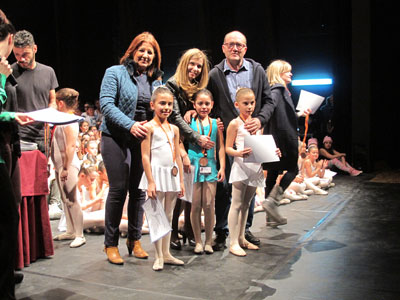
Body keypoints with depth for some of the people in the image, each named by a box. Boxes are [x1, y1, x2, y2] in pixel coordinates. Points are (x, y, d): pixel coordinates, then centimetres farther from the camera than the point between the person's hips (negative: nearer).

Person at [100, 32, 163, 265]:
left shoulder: (157, 80, 14)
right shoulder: (115, 73, -1)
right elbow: (106, 104, -11)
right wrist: (130, 125, -20)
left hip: (144, 140, 5)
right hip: (117, 138, -4)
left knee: (139, 191, 7)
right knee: (119, 189, -4)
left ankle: (134, 239, 21)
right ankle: (111, 244, 9)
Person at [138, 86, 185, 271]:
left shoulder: (174, 129, 12)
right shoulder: (149, 127, -6)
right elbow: (145, 156, -10)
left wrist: (181, 181, 12)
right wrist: (150, 182, -14)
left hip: (172, 175, 6)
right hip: (157, 174, -6)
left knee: (168, 216, 12)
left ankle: (166, 253, 21)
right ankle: (159, 257, 8)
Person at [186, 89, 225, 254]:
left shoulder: (216, 123, 7)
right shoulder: (189, 122, 3)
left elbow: (220, 146, 9)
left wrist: (222, 167, 4)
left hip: (210, 168, 1)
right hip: (194, 166, -1)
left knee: (209, 205, 2)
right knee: (195, 205, 2)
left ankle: (208, 241, 15)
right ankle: (198, 241, 15)